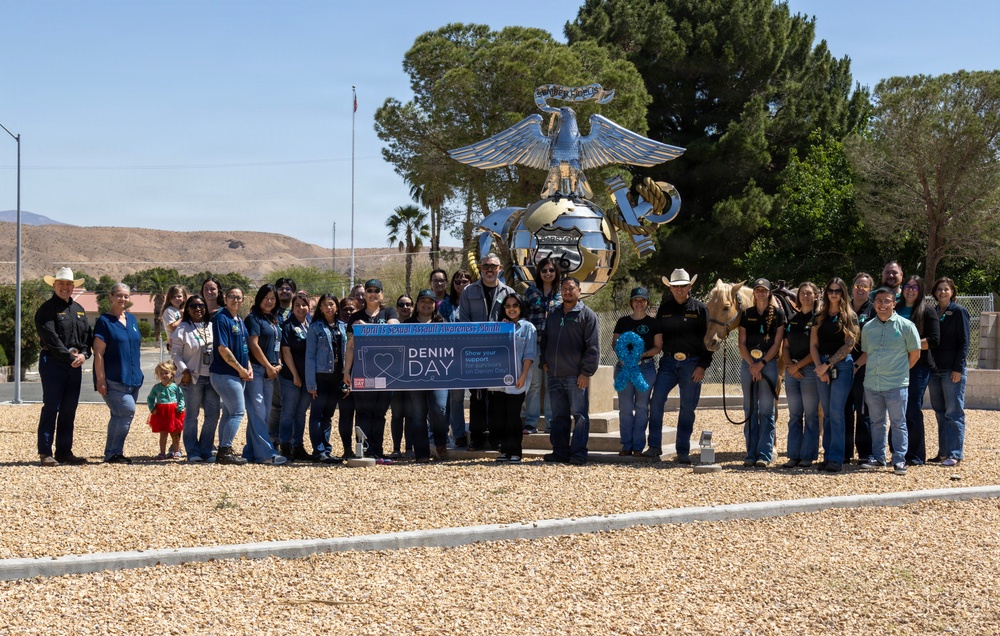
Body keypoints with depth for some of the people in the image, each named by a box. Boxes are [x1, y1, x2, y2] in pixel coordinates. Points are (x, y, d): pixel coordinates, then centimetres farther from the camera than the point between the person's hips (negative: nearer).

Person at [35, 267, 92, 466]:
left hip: (75, 365, 7)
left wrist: (83, 354, -6)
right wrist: (69, 357, -17)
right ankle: (45, 453, -6)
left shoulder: (79, 310, 16)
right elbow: (51, 338, -14)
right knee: (51, 407, -7)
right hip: (52, 362, -6)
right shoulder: (47, 309, -5)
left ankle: (64, 451, 13)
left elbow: (87, 335, 13)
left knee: (69, 410, 8)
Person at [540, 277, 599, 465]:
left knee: (579, 414, -5)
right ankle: (560, 451, 13)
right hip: (554, 375, 6)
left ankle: (578, 453, -3)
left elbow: (593, 347, -6)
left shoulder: (587, 314, -1)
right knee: (558, 416, 9)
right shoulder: (553, 315, 17)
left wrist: (586, 372, -11)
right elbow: (545, 341, 26)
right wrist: (544, 361, 12)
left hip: (576, 376, -6)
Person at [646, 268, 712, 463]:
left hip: (691, 363, -2)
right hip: (668, 361, 2)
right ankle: (654, 447, -4)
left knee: (687, 408, 3)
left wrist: (702, 366, -8)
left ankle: (683, 452, 9)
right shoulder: (664, 308, 9)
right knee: (656, 402, -10)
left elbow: (708, 338, -1)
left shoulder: (700, 308, 0)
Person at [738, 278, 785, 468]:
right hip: (748, 363, 3)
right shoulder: (746, 314, 8)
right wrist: (752, 365, -8)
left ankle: (764, 454, -4)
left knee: (766, 410, -4)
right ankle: (751, 454, 8)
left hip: (768, 364, -3)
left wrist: (762, 364, -12)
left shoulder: (778, 315, 2)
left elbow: (777, 343, -3)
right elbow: (742, 343, 5)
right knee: (750, 410, 4)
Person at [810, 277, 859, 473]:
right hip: (821, 366, 4)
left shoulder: (849, 316, 2)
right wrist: (819, 366, -6)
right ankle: (827, 457, 7)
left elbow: (849, 344, -6)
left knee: (836, 413, -12)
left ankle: (836, 459, -12)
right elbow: (813, 344, 9)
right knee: (827, 414, 5)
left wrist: (828, 364, -10)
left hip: (842, 366, -4)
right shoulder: (820, 316, 13)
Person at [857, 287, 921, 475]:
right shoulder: (868, 327, 9)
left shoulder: (906, 326, -3)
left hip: (896, 384, -4)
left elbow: (915, 354, 3)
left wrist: (901, 371, 4)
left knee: (898, 423, 1)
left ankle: (899, 460, 6)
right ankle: (878, 457, 21)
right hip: (871, 384, 4)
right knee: (877, 422, 13)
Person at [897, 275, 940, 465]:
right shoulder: (896, 310, 17)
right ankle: (901, 452, 8)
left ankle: (917, 455, -1)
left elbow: (934, 340, -7)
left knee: (913, 409, -7)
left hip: (918, 366, -5)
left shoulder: (927, 311, 2)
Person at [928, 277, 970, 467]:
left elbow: (964, 342, -8)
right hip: (935, 370, 7)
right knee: (940, 413, 9)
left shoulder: (959, 312, -3)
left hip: (952, 370, -7)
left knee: (953, 412, -5)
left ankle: (955, 454, -5)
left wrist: (958, 368, -15)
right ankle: (943, 452, 14)